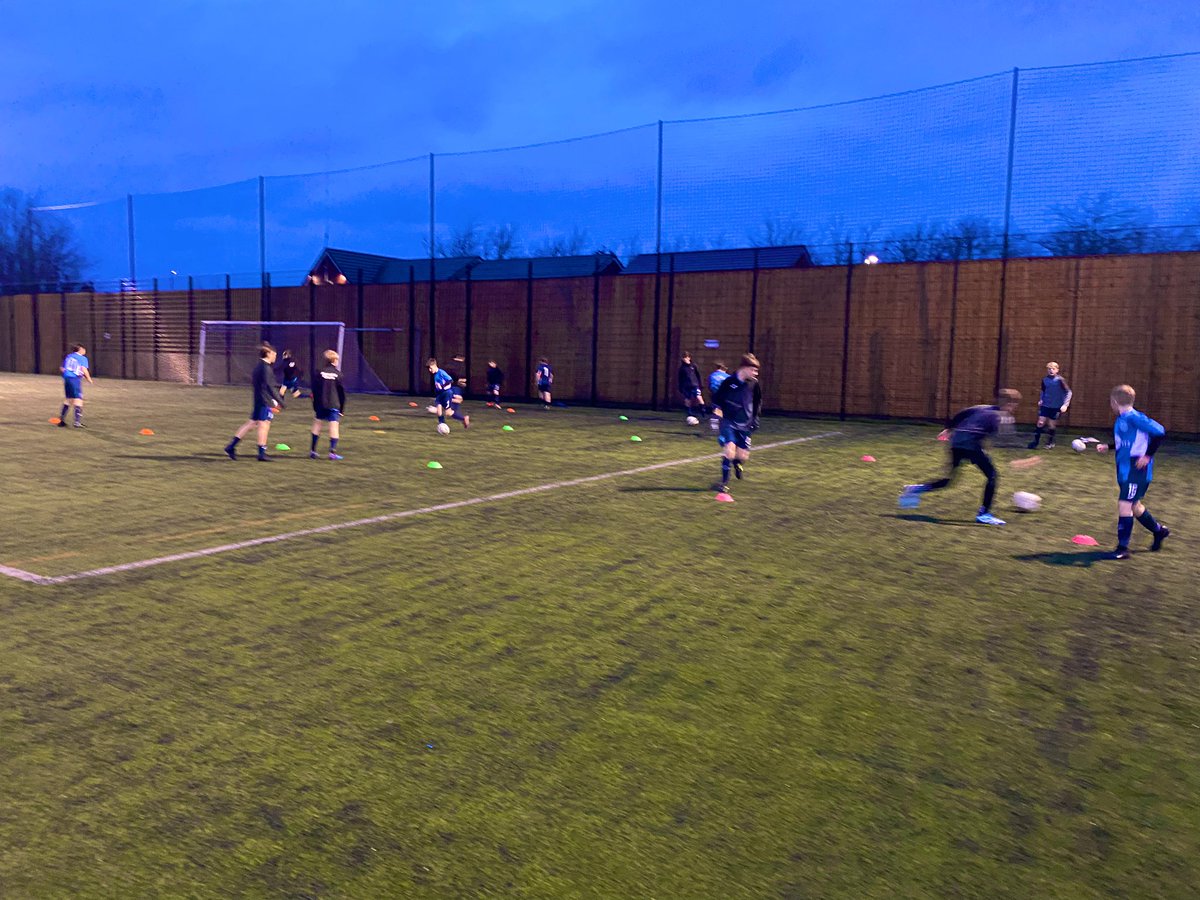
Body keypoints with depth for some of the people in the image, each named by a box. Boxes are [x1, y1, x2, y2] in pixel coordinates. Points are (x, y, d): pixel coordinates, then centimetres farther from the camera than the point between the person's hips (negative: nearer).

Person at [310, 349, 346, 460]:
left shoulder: (320, 372, 1)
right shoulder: (338, 374, -3)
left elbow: (314, 390, 3)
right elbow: (342, 392, -1)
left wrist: (315, 405, 12)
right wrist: (342, 408, 6)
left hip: (320, 404, 3)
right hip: (334, 405, -3)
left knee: (317, 424, 15)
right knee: (334, 427, -2)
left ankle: (313, 450, 17)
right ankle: (333, 452, -9)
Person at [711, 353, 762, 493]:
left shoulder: (753, 383, -1)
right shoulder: (728, 382, -12)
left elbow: (758, 401, 17)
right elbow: (716, 399, 2)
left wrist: (755, 417, 15)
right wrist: (717, 412, -6)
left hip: (745, 424, 4)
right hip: (728, 422, -4)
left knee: (743, 456, 1)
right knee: (729, 449, -20)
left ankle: (736, 462, 40)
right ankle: (724, 482, -4)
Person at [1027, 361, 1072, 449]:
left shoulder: (1059, 380, -11)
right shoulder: (1044, 380, 1)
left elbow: (1068, 392, -8)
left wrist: (1065, 404, -14)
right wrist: (1040, 400, 4)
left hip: (1056, 407, -2)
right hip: (1045, 406, 3)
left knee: (1051, 425, 5)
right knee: (1040, 423, -6)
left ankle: (1050, 443, 22)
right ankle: (1035, 442, 0)